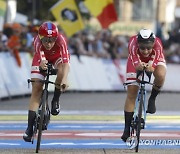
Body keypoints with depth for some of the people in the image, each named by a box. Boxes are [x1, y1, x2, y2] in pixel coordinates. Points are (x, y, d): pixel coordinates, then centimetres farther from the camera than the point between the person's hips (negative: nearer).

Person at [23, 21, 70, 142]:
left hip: (58, 57, 0)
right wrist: (42, 64, -74)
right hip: (42, 58, 0)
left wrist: (64, 80, -64)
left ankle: (56, 101, -6)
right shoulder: (38, 42, -38)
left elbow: (66, 63, -48)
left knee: (61, 73, -34)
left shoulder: (60, 40, -39)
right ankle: (30, 128, -7)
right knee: (36, 90, -9)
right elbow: (41, 60, -50)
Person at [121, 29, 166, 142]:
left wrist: (151, 68, -70)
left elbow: (155, 63, -48)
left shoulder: (157, 44, -38)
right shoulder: (133, 44, -38)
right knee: (131, 93, -9)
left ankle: (152, 99, -6)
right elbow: (135, 64, -49)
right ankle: (127, 128, 0)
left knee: (160, 75, -34)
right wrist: (139, 66, -72)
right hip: (137, 61, 0)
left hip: (155, 60, 0)